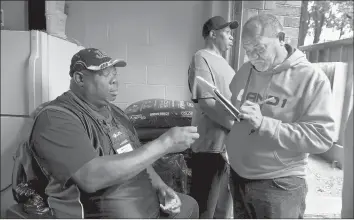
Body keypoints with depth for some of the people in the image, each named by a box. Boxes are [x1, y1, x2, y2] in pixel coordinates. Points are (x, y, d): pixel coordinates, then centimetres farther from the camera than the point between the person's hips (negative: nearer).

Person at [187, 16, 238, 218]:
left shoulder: (222, 61, 17)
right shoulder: (202, 58, -11)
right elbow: (206, 103, -21)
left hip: (230, 142, 9)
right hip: (212, 144, -9)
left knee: (224, 202, 24)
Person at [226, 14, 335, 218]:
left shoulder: (311, 78, -11)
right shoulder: (244, 71, 5)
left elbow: (322, 136, -18)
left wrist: (263, 123, -25)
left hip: (280, 184, -5)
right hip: (238, 177, 5)